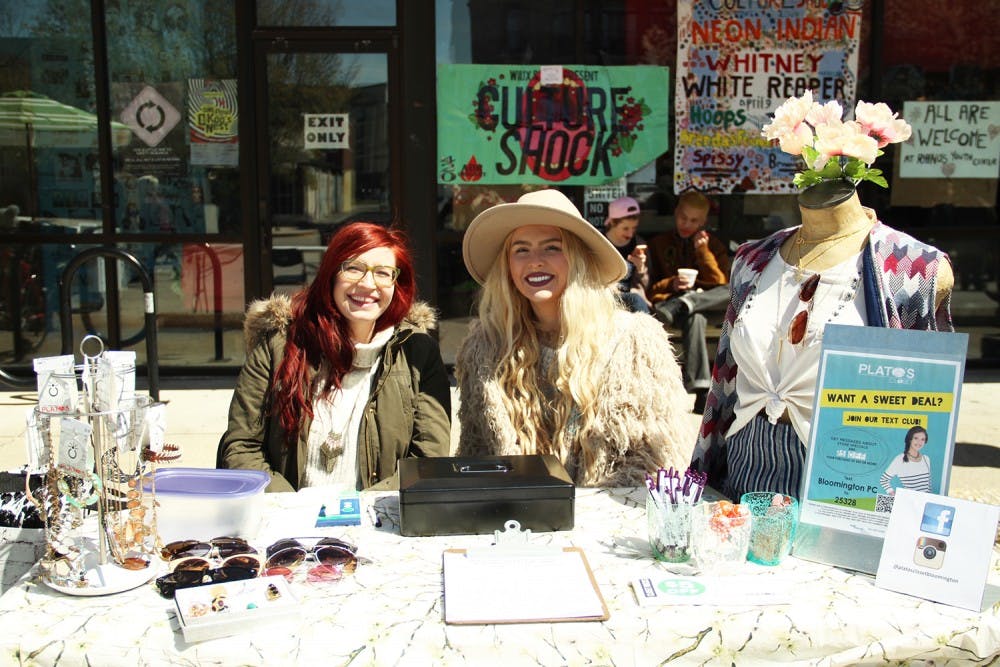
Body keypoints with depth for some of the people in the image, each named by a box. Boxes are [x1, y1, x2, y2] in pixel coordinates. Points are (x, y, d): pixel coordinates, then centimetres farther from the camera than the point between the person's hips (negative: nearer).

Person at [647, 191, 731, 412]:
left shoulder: (713, 244, 18)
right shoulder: (659, 244, 15)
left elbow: (719, 283, 5)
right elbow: (649, 288, 7)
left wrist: (703, 251, -3)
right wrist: (671, 284, -13)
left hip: (708, 303, 2)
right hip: (670, 299, -2)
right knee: (694, 317, -40)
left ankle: (678, 306, -46)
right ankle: (701, 390, -50)